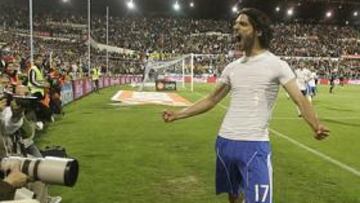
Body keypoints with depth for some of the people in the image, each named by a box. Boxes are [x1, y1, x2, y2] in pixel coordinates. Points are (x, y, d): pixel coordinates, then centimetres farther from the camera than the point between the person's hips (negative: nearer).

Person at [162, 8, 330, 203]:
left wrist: (316, 126, -30)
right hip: (225, 142, 5)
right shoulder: (232, 67, 10)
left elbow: (300, 99, -11)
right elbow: (211, 100, 16)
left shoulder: (276, 64, -4)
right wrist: (177, 114, 12)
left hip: (254, 145, -5)